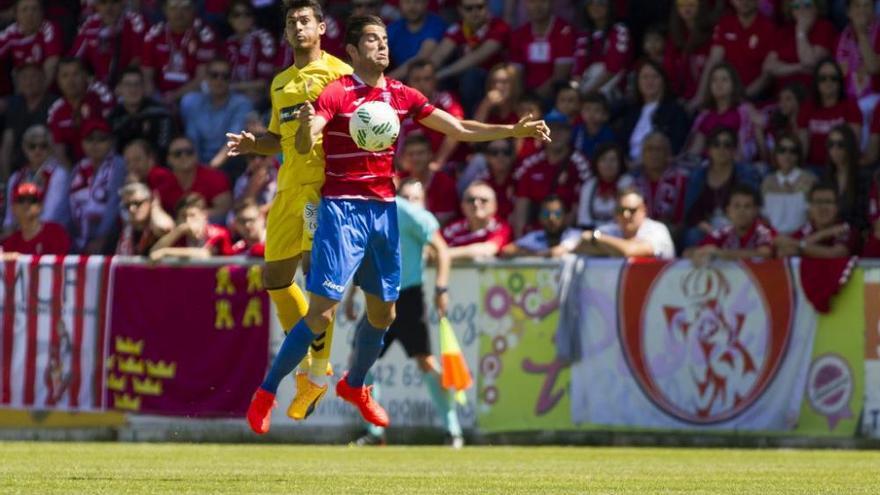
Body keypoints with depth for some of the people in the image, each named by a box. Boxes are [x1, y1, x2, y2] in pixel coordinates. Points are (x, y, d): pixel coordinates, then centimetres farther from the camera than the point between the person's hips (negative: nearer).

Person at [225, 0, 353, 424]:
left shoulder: (337, 73, 0)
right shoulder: (281, 83, 22)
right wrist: (253, 144, 9)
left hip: (323, 183, -8)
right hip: (289, 186, 8)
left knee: (315, 270, -17)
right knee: (275, 278, 7)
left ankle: (318, 375, -12)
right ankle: (309, 363, 21)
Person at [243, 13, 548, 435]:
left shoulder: (401, 95, 6)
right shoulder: (336, 93, -11)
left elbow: (460, 129, 10)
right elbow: (304, 145, -24)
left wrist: (514, 131, 0)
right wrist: (306, 126, -48)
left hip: (383, 210, 6)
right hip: (342, 210, -6)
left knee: (383, 313, 12)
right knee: (322, 313, -12)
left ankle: (354, 386, 37)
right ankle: (266, 394, 1)